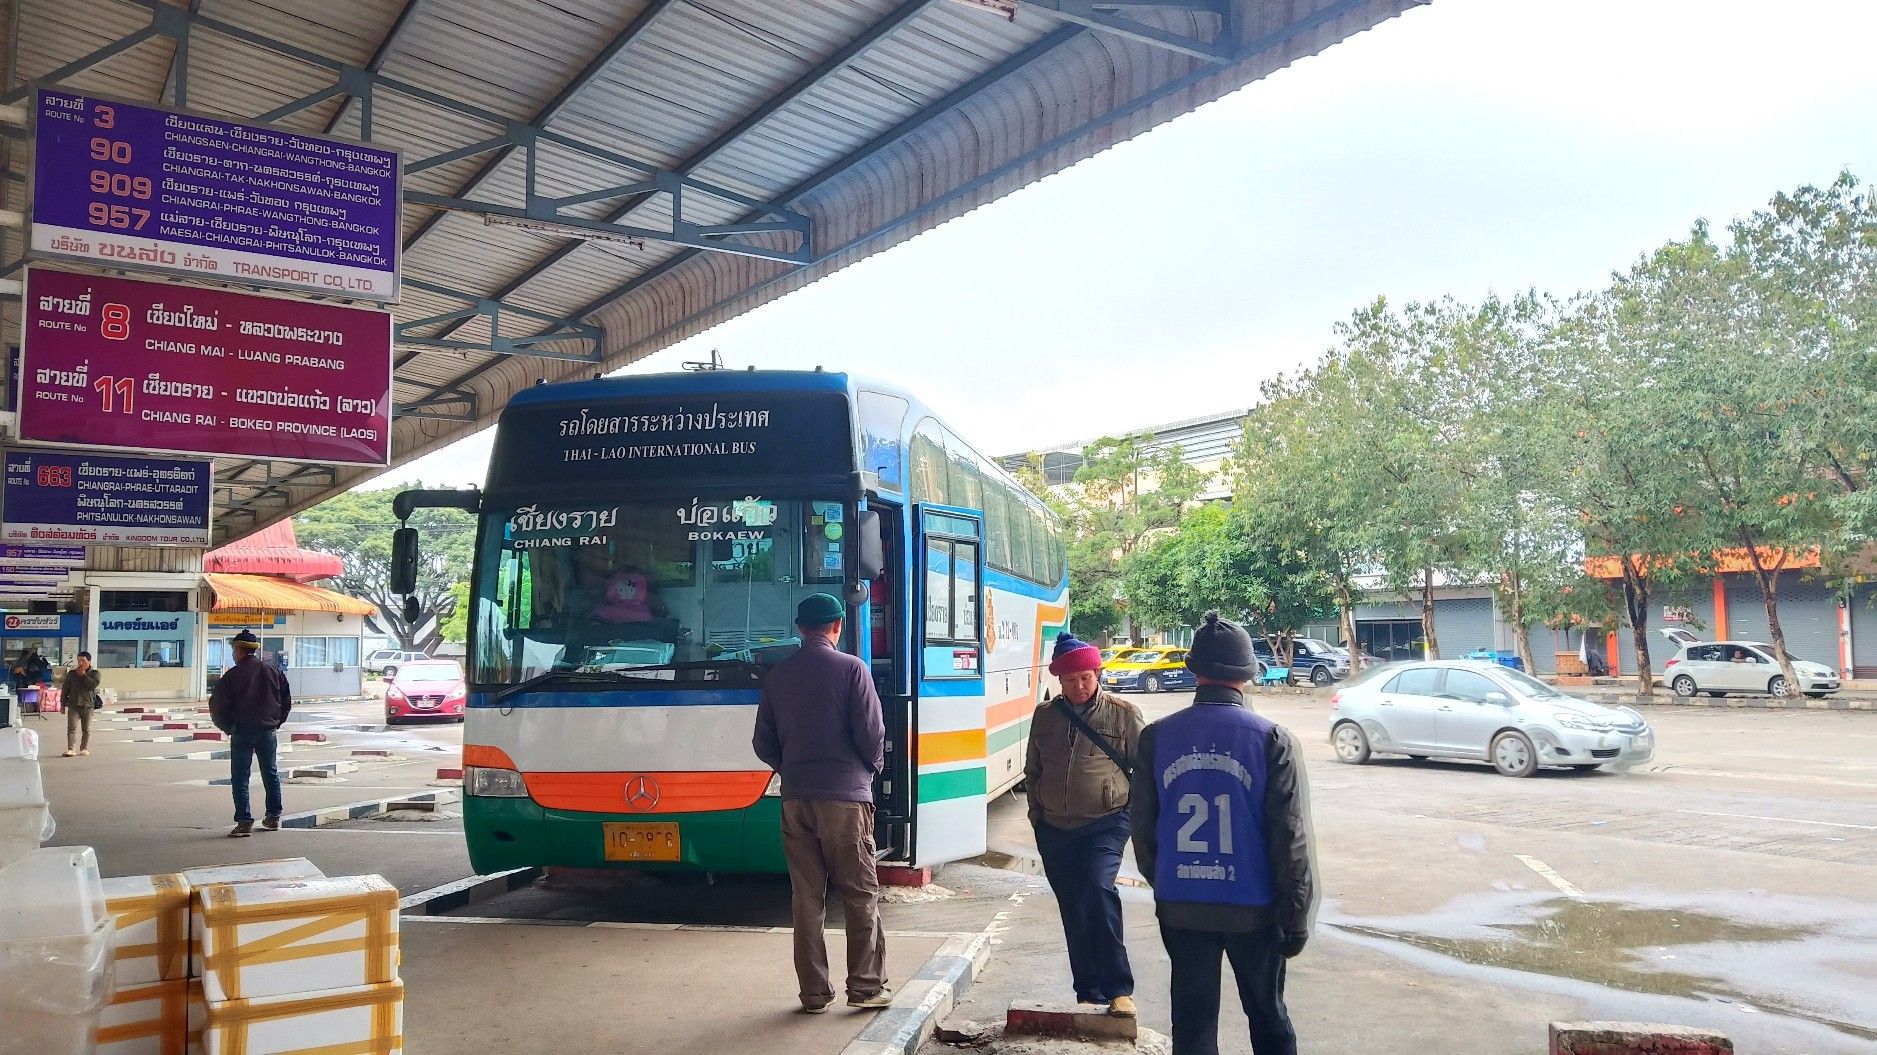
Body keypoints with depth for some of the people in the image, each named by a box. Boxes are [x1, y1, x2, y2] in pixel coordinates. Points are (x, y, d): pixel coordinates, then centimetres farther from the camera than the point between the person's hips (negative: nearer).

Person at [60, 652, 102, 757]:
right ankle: (71, 749, -13)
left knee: (86, 729, 6)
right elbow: (65, 689, 13)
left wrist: (83, 675, -10)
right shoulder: (71, 673, 10)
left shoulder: (94, 673, 3)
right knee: (72, 728, -9)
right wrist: (62, 703, 9)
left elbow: (93, 684, -16)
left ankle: (84, 748, 15)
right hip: (73, 706, 1)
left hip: (87, 706, -1)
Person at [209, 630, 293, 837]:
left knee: (240, 778, 1)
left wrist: (227, 727, 8)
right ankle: (273, 817, 21)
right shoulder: (273, 673, 4)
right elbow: (286, 701, 8)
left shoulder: (232, 675, -8)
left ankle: (244, 821, -5)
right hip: (268, 732, 4)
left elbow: (217, 706, -6)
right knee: (271, 774, 15)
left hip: (241, 733, -4)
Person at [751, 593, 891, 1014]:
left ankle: (814, 992, 13)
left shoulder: (777, 675, 7)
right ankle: (866, 987, 9)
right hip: (845, 795, -4)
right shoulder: (851, 668, -6)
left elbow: (764, 744, 9)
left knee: (807, 897, 9)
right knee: (860, 895, 6)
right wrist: (873, 767, 11)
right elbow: (870, 731, -8)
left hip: (795, 799, 4)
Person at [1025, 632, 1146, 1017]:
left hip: (1106, 823, -4)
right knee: (1073, 912, 8)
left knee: (1099, 888, -24)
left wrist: (1135, 813, 0)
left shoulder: (1123, 714, -2)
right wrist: (1038, 815, 12)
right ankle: (1089, 992, 21)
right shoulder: (1045, 715, 8)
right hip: (1055, 829, 4)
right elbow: (1033, 771, 17)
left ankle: (1119, 989, -18)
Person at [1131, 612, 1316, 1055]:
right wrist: (1296, 918, 0)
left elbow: (1143, 829, 4)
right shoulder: (1272, 740, -11)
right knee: (1268, 1017, 18)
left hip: (1181, 907, 2)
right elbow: (1291, 839, -9)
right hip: (1253, 907, -2)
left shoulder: (1157, 737, -4)